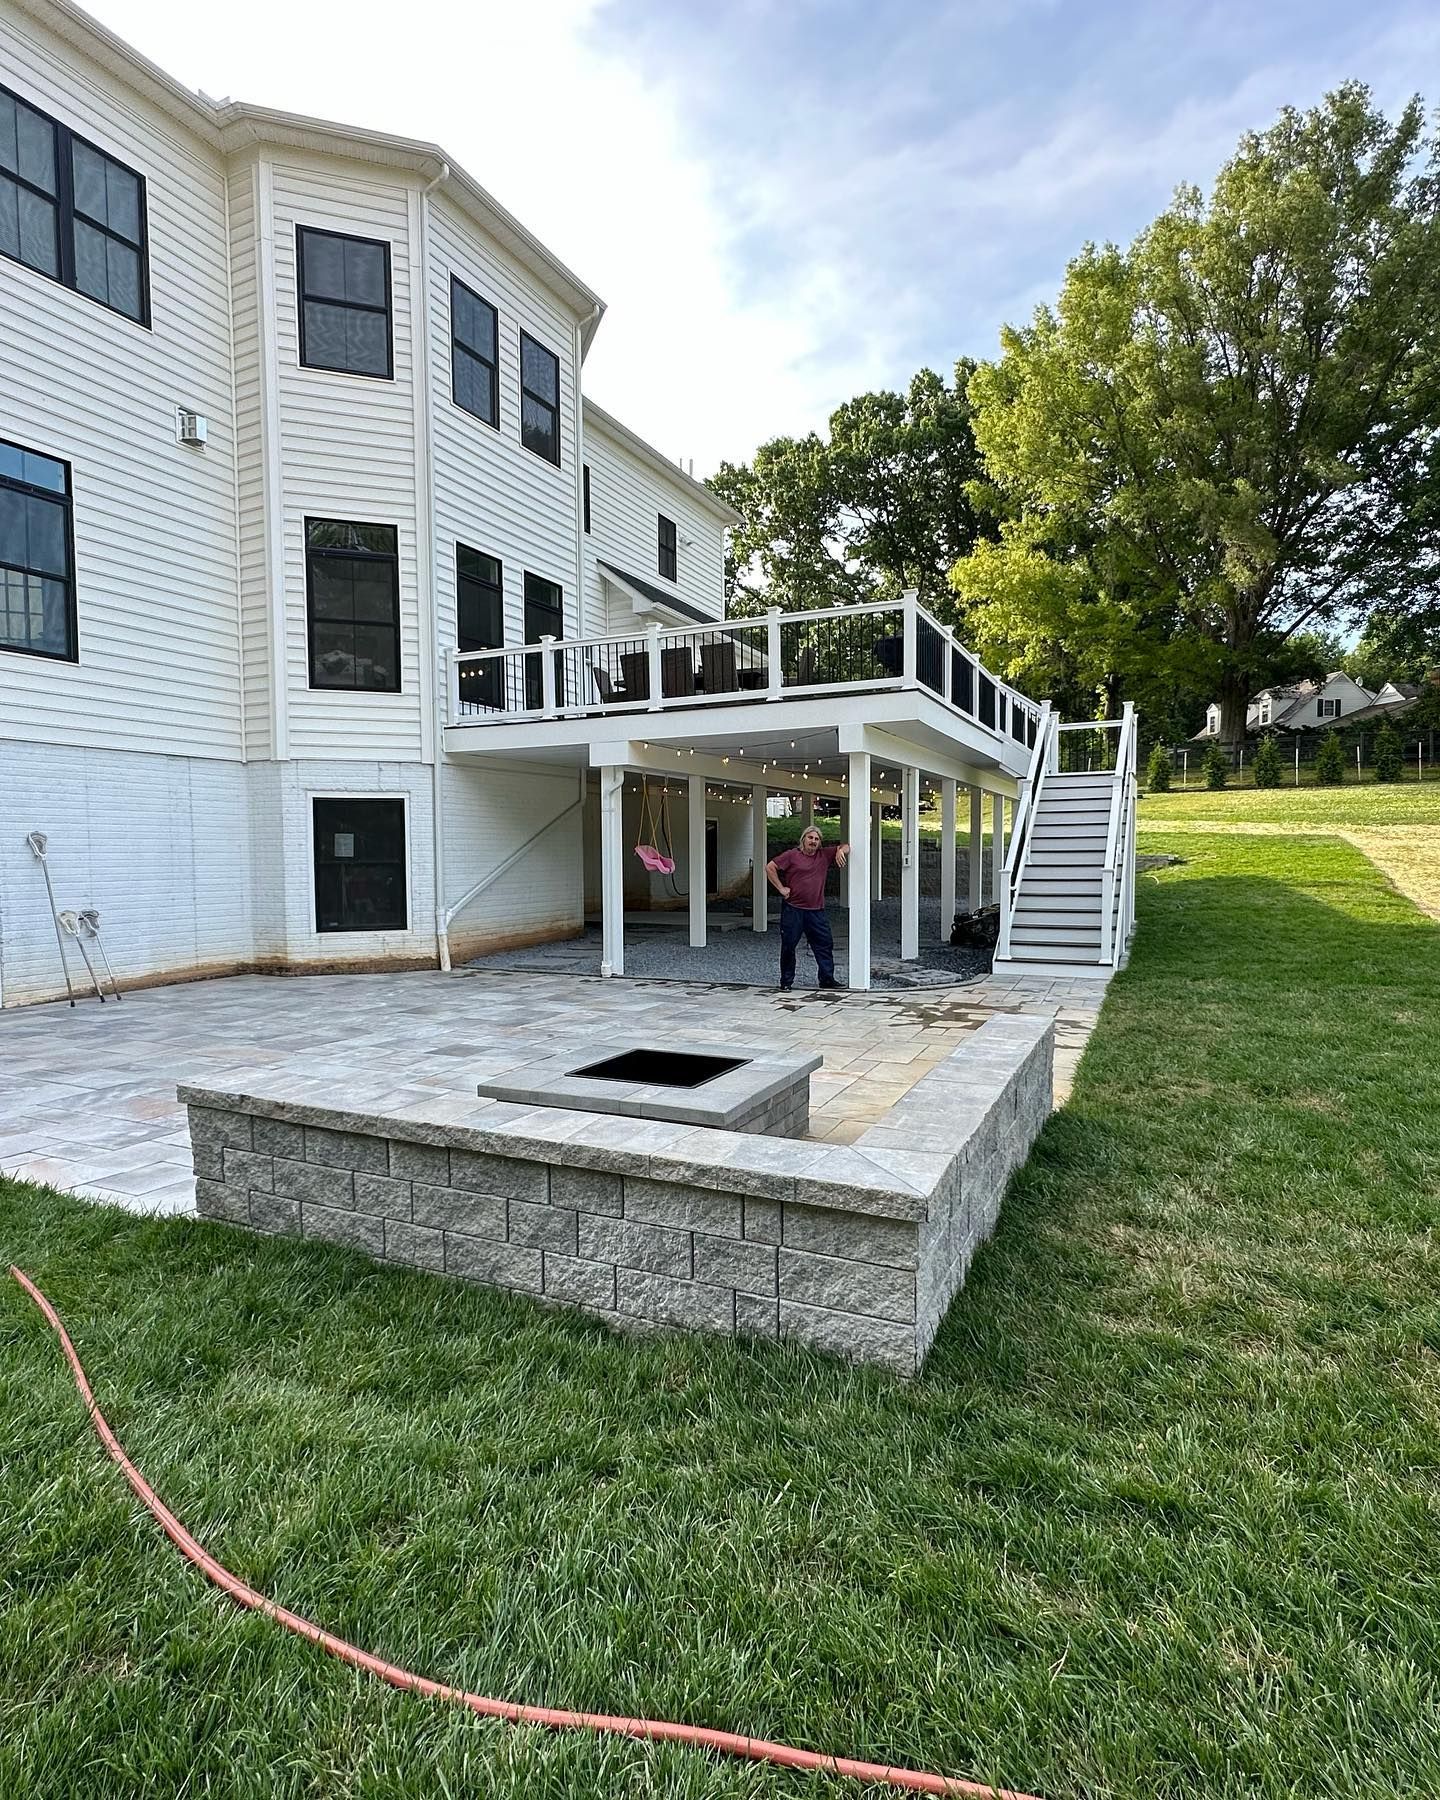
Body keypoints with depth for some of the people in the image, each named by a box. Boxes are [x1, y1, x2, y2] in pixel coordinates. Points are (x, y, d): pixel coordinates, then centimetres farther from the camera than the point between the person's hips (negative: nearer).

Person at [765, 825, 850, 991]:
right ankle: (786, 982, 12)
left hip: (816, 911, 3)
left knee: (825, 944, 4)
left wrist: (841, 851, -9)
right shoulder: (791, 855, -1)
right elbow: (770, 867, -3)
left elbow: (845, 847, 16)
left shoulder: (824, 854, 9)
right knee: (788, 946, 1)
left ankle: (827, 979, 15)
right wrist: (781, 888, -6)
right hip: (793, 910, -3)